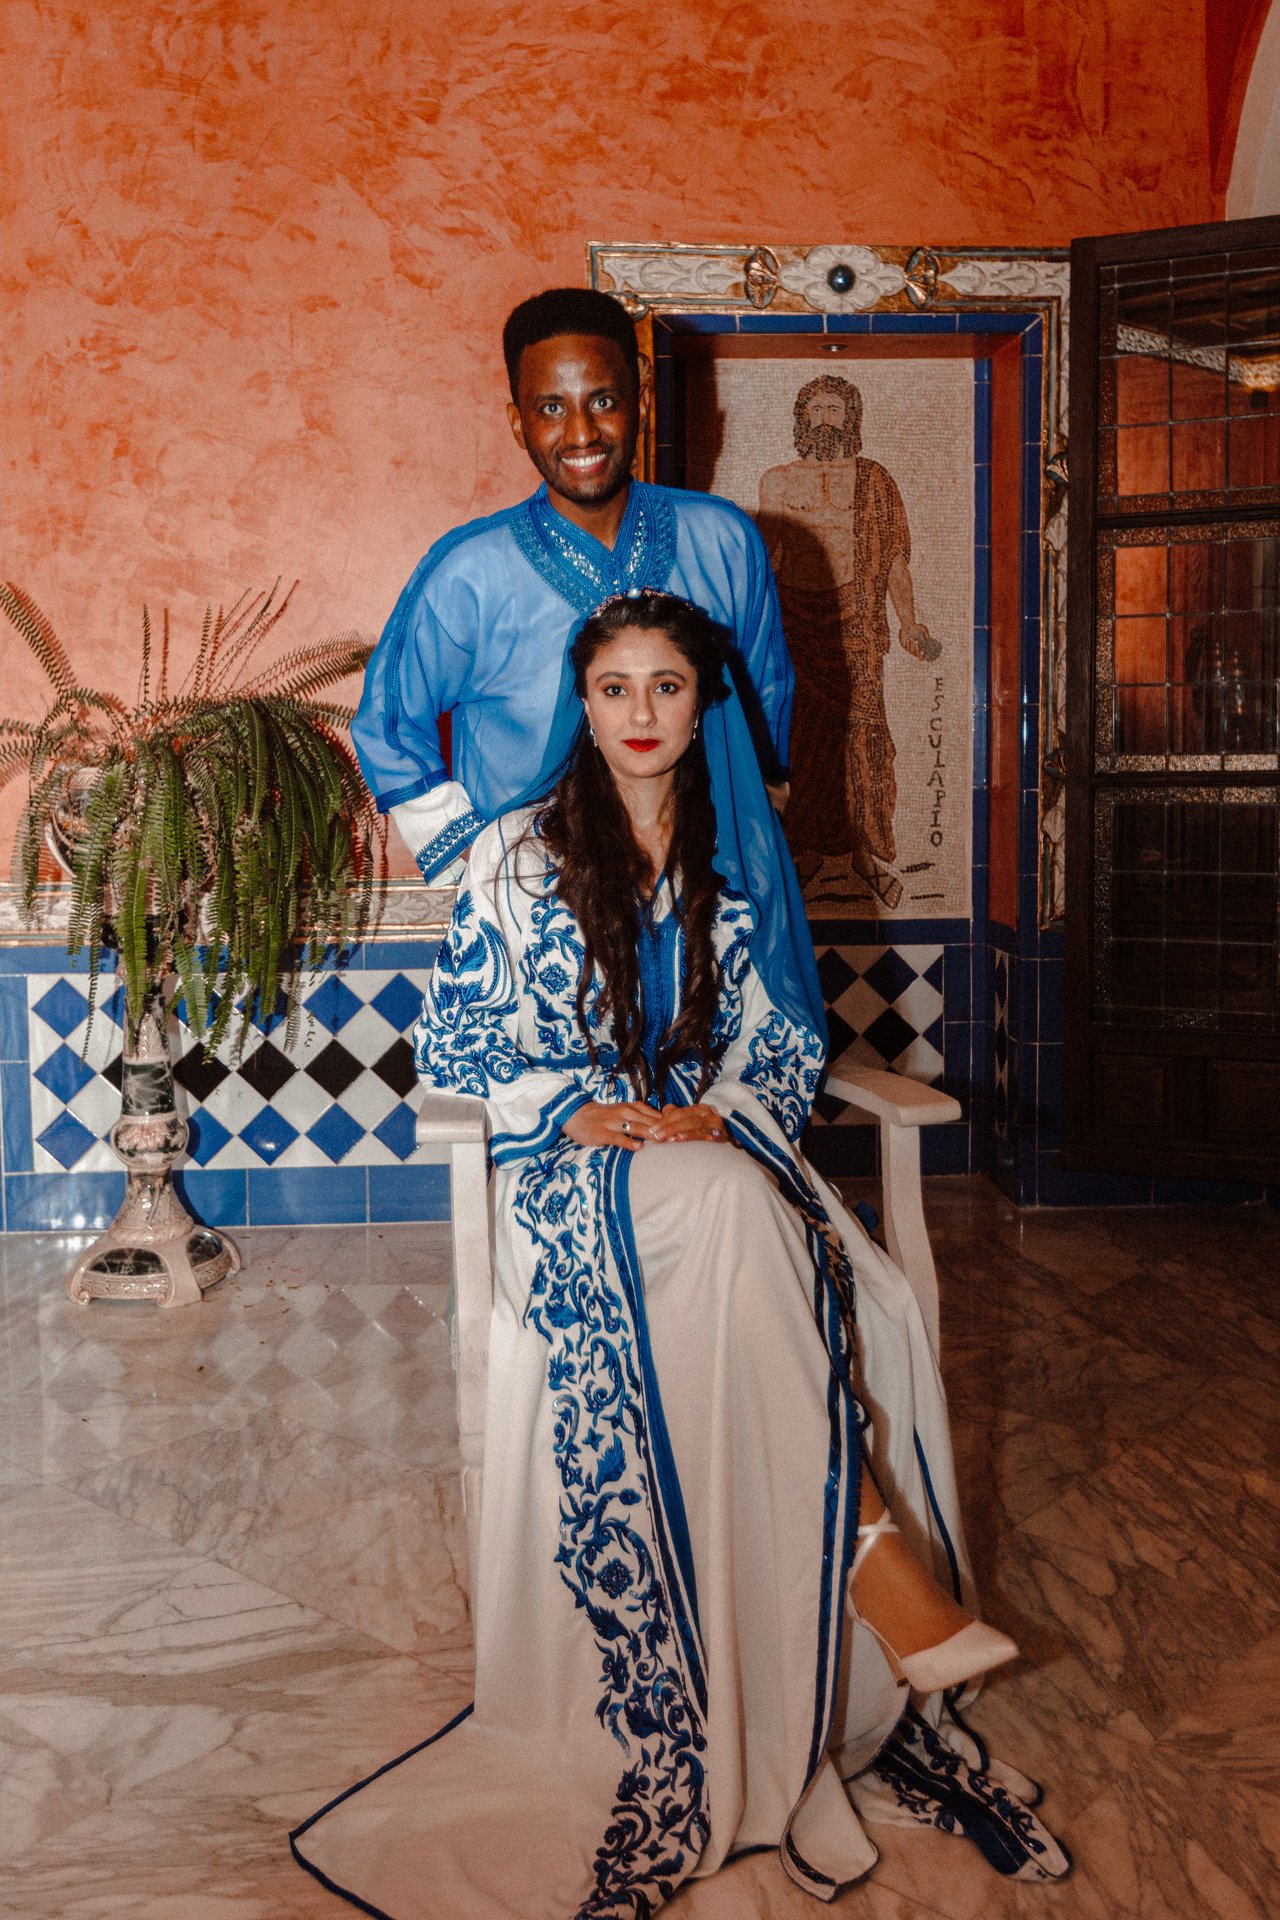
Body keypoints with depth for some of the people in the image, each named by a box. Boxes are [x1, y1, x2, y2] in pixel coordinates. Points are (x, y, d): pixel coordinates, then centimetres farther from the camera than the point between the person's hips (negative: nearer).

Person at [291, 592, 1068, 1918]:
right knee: (734, 1214, -38)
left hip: (723, 1146, 3)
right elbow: (453, 1042, 4)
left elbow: (787, 1036, 14)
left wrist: (724, 1114, -7)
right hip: (573, 1158, -3)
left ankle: (800, 1727, -26)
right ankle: (880, 1558, -33)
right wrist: (572, 1109, -12)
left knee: (858, 1307, -29)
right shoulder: (519, 851, 5)